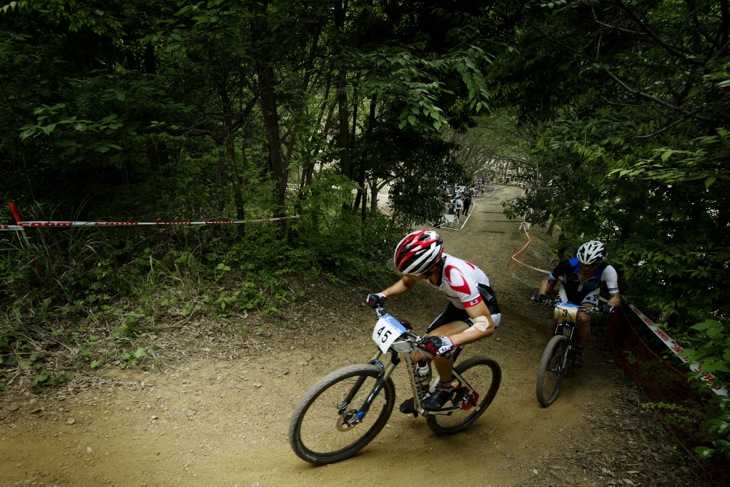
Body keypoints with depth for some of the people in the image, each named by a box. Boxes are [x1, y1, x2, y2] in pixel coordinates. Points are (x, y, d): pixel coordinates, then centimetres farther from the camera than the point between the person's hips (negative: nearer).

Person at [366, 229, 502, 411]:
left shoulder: (457, 277, -40)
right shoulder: (425, 263, -21)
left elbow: (487, 325, -39)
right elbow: (406, 283, 3)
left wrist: (448, 342, -52)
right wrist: (383, 295, -15)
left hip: (484, 312, -6)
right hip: (458, 307, 7)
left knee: (436, 344, -29)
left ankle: (445, 389, -1)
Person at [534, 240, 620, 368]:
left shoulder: (607, 271, -33)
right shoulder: (569, 265, -34)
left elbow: (616, 297, -27)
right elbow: (548, 280, -19)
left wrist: (609, 306, -50)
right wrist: (541, 294, -37)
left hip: (589, 294, 0)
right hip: (567, 290, 1)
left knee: (583, 318, -29)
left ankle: (578, 353, -6)